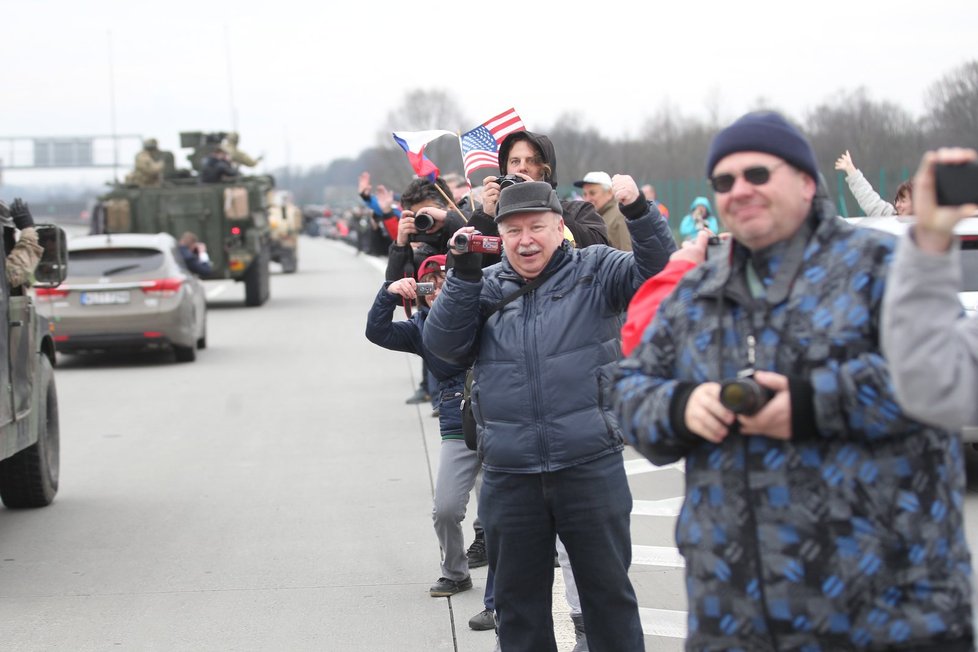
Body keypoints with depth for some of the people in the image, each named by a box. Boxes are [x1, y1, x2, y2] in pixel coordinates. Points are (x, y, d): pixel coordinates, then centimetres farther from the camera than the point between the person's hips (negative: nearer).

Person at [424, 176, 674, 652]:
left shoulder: (595, 271, 2)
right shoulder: (486, 287, 10)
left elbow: (659, 274, -10)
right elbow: (443, 343, 1)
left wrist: (638, 212, -24)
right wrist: (463, 272, -8)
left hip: (591, 467, -3)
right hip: (508, 478, 3)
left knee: (608, 591, 6)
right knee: (518, 599, 13)